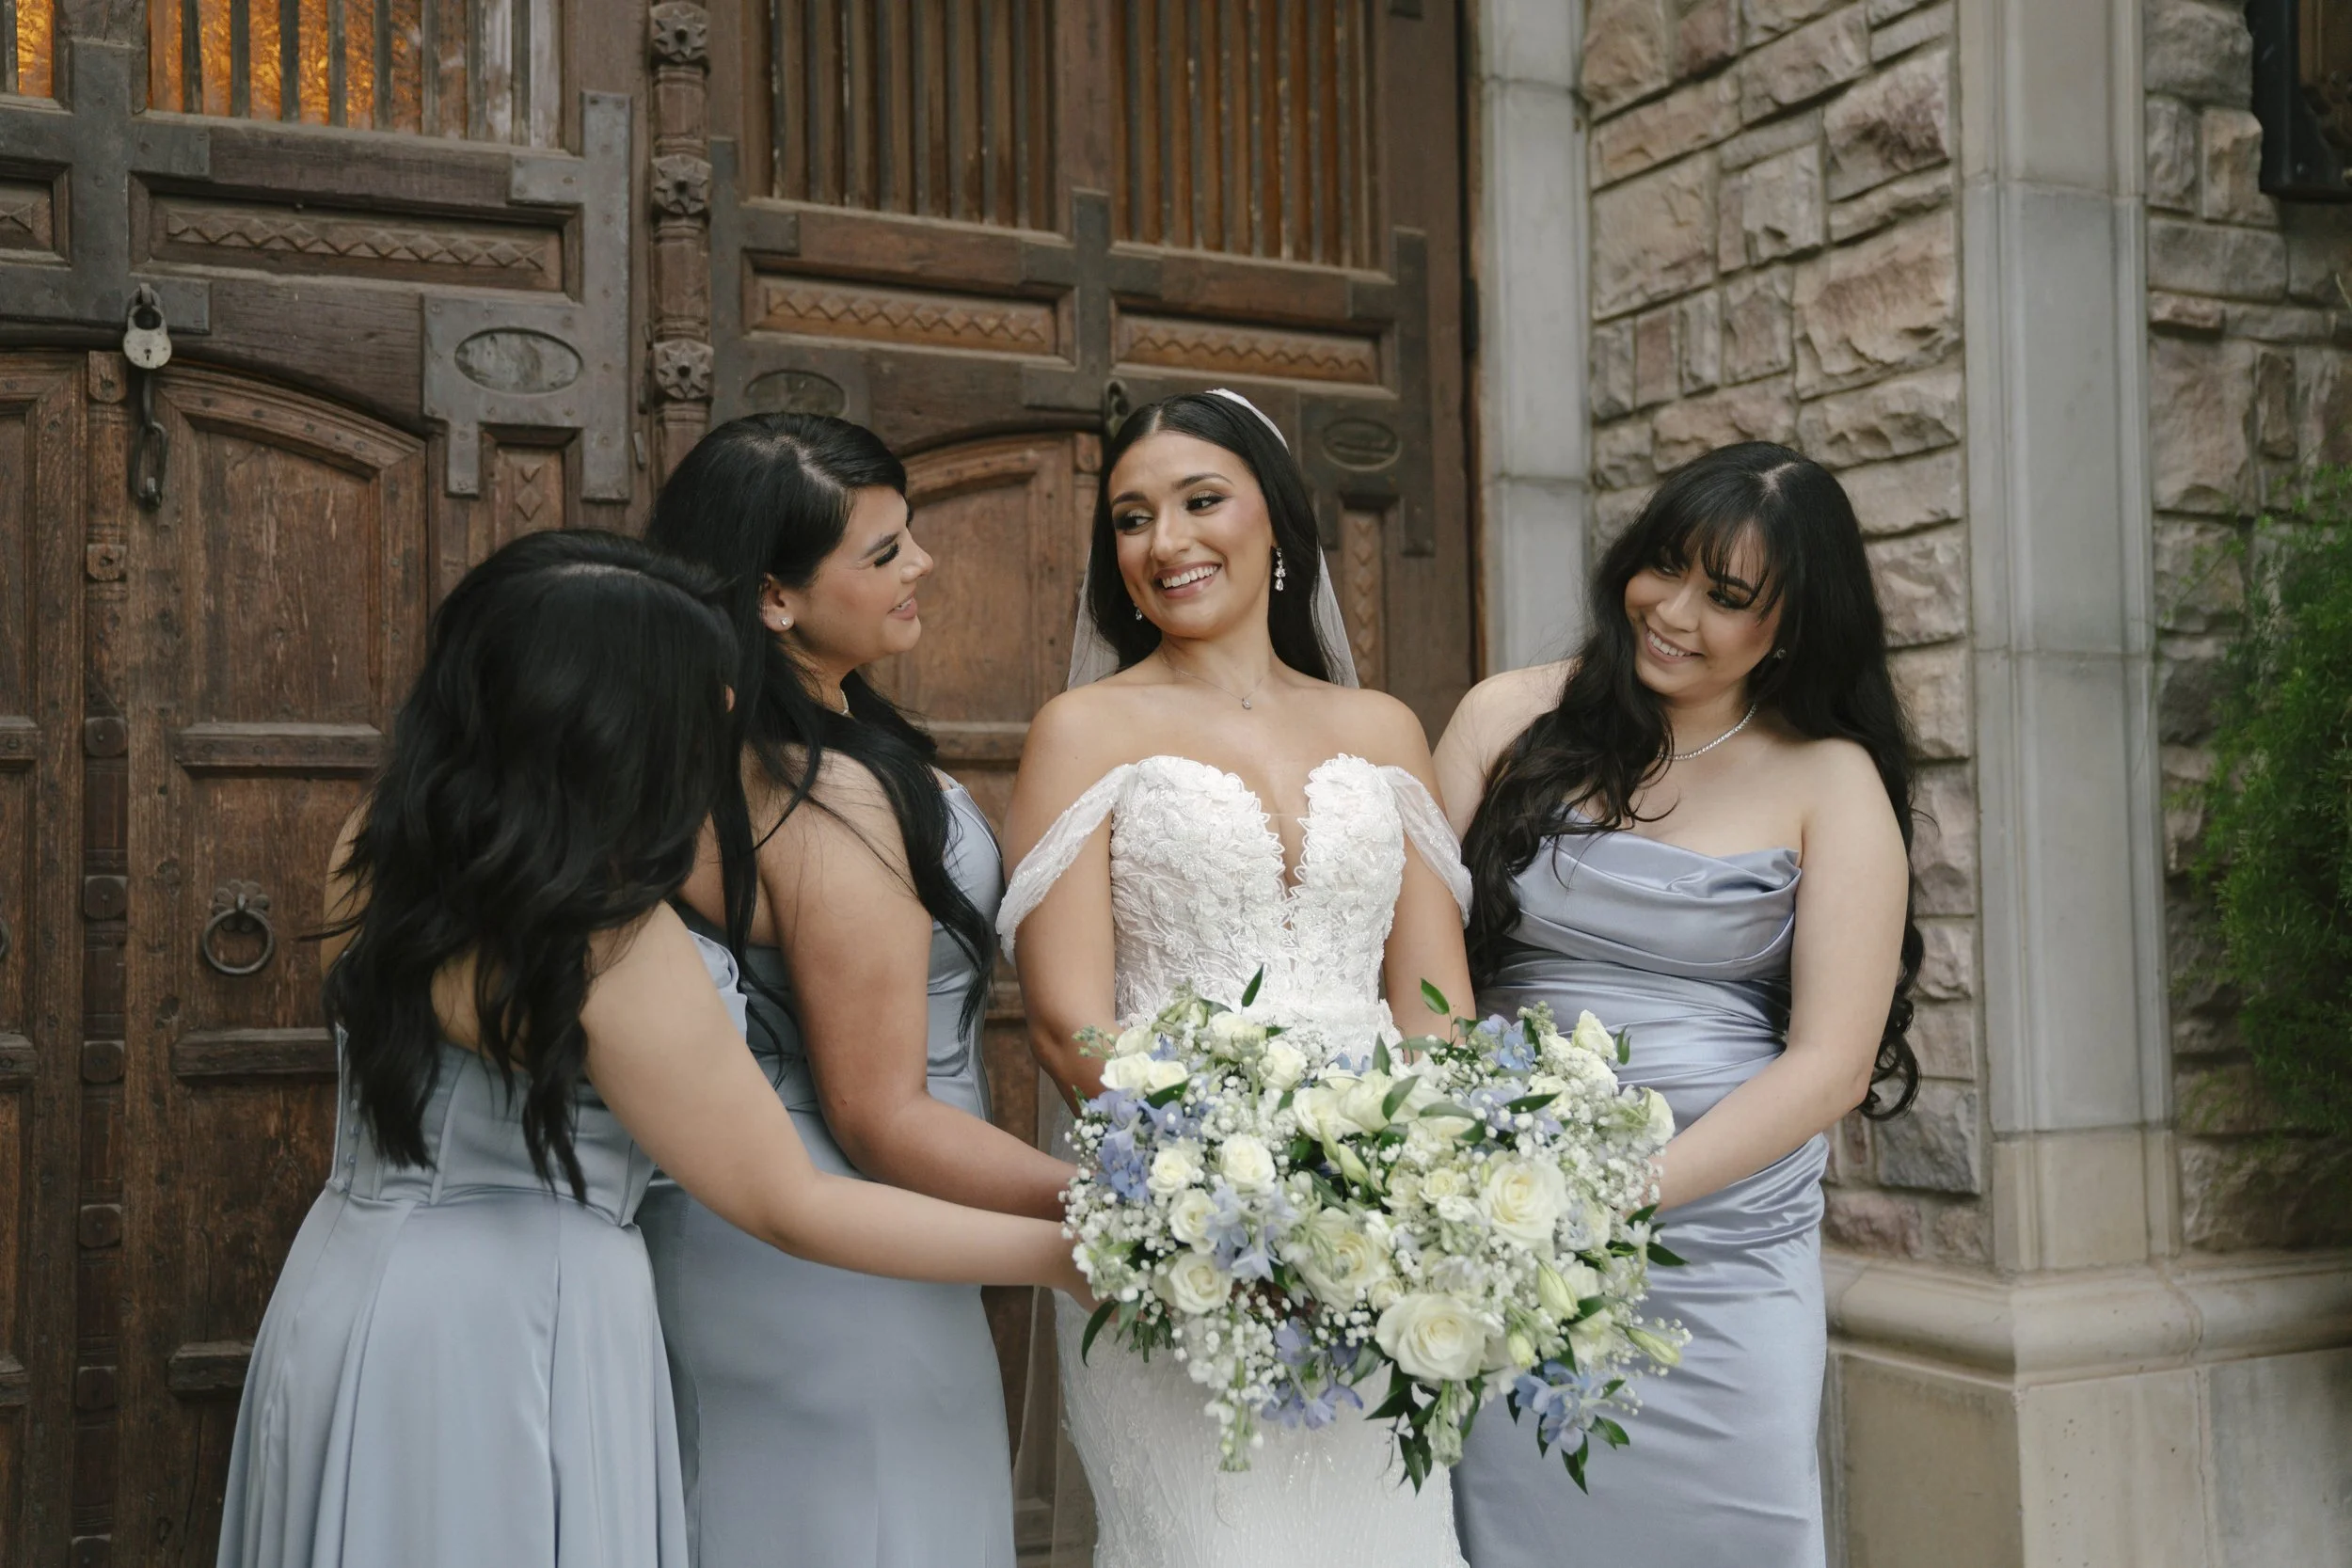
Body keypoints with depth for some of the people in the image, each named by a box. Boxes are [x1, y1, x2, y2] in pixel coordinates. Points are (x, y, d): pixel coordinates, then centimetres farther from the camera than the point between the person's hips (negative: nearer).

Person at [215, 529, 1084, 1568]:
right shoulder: (616, 946, -26)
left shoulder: (375, 847, -4)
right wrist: (1056, 1254, -14)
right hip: (511, 1333, -7)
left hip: (351, 1290, 8)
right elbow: (787, 1208, -20)